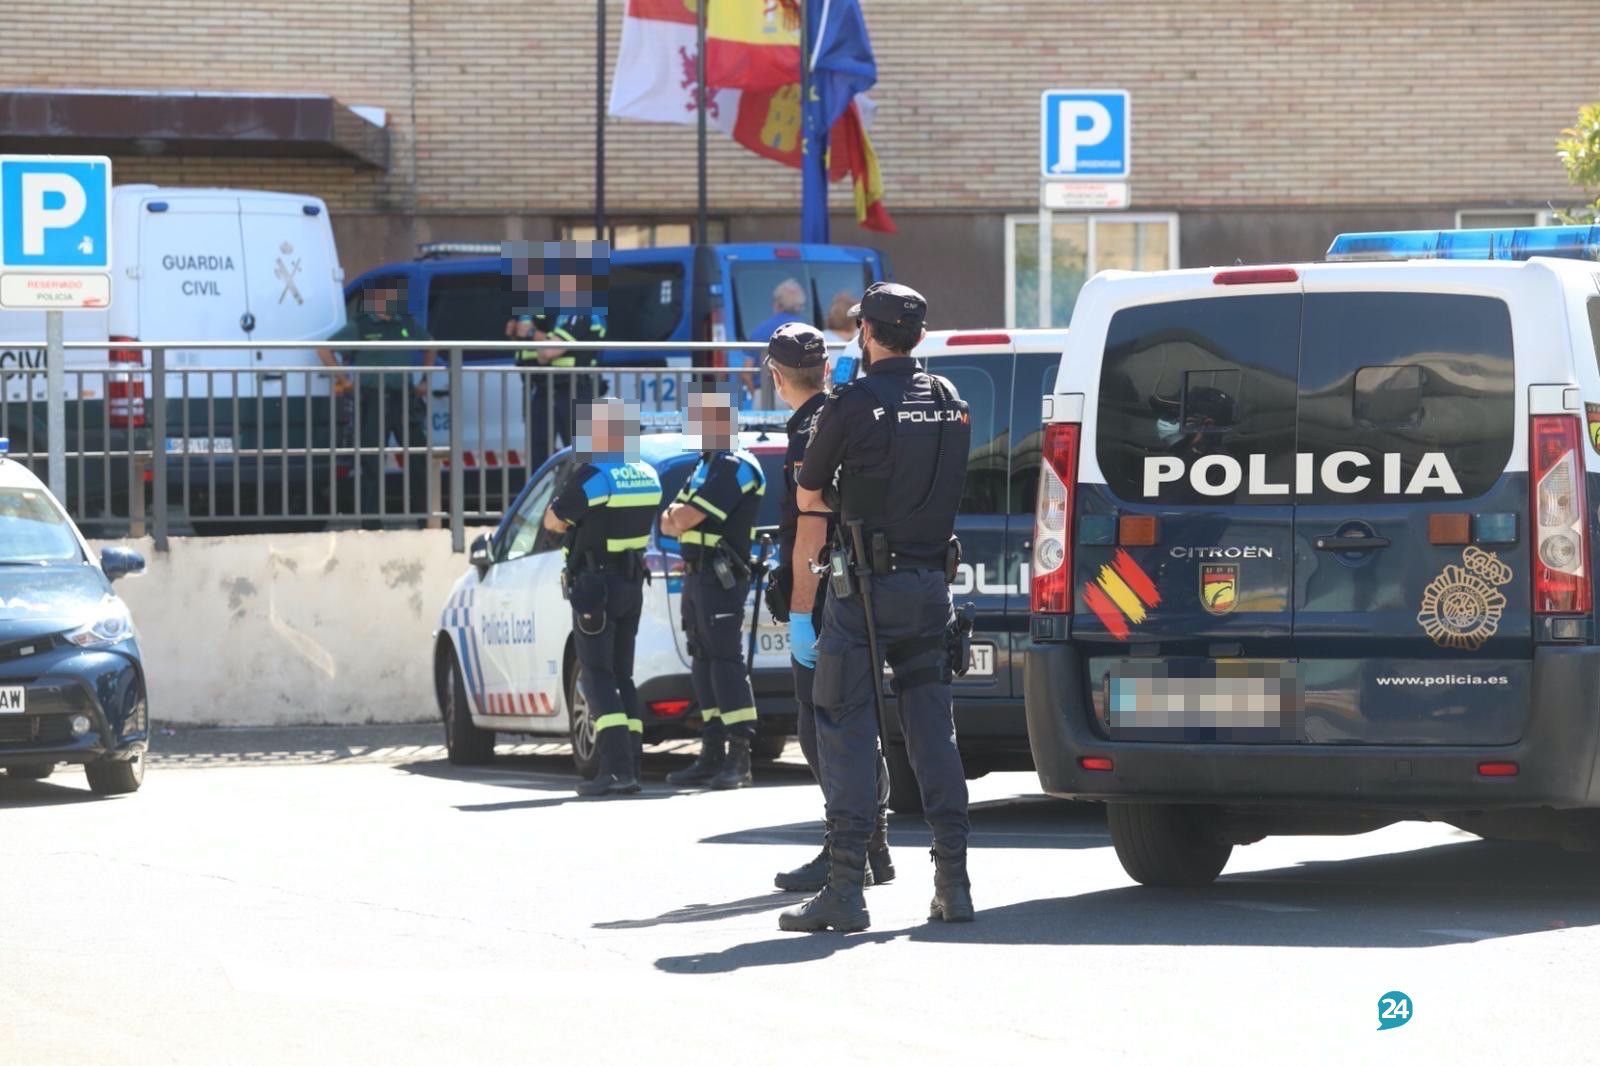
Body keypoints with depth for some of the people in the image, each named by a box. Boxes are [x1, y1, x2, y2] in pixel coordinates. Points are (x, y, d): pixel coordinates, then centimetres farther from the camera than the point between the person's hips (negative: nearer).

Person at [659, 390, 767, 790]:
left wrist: (681, 514, 2)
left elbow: (686, 517, -18)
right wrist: (681, 518, 1)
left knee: (726, 661, -12)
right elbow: (670, 523, 21)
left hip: (721, 579, -10)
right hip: (696, 575, 10)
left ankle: (739, 759, -14)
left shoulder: (736, 468, -12)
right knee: (703, 666, 10)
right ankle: (712, 756, 13)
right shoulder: (704, 467, 20)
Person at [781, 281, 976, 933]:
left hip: (868, 586, -5)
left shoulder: (853, 404, -9)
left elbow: (808, 494, 4)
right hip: (932, 581, 5)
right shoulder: (949, 402, 8)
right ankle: (953, 883, 9)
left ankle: (845, 888, -10)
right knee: (932, 731, 11)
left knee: (848, 731, -3)